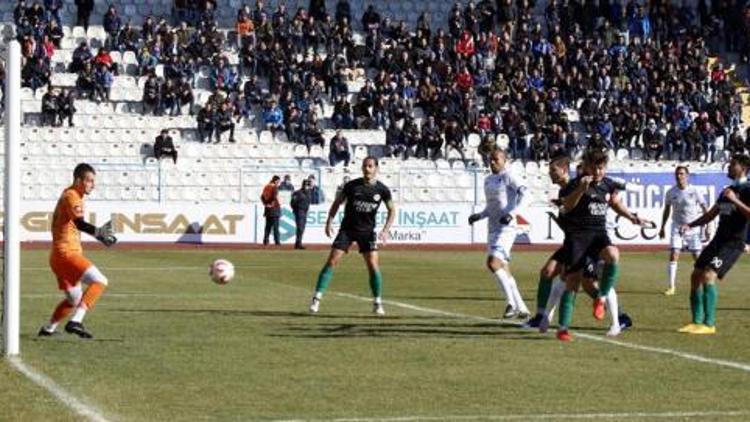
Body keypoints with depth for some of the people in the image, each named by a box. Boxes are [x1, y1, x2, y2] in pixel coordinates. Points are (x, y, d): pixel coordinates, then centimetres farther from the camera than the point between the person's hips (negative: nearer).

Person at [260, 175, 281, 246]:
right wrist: (279, 203, -11)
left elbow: (262, 197, 11)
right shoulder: (274, 187, -11)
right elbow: (275, 197, -23)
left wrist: (265, 204, 8)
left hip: (267, 208, 7)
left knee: (268, 226, 11)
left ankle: (265, 241, 8)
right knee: (275, 226, -4)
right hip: (274, 208, -7)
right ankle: (277, 241, -6)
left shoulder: (266, 187, 10)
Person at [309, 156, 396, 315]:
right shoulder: (352, 185, -6)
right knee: (331, 262, -8)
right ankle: (316, 299, -5)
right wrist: (329, 221, -5)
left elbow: (392, 210, 7)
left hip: (367, 231, 0)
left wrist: (385, 230, -5)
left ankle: (377, 303, 4)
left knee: (373, 265, -10)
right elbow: (337, 202, 5)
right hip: (347, 229, 0)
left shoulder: (382, 190, -4)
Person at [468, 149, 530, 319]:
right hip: (492, 228, 9)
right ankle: (521, 308, 13)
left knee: (493, 262, -21)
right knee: (503, 269, 7)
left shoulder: (508, 177, -5)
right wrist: (479, 216, 12)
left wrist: (511, 213, -25)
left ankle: (512, 302, -13)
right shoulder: (488, 180, 19)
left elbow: (523, 192, -18)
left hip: (506, 227, -9)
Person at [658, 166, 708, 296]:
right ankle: (671, 287, -5)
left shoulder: (694, 191, -8)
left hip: (693, 227, -1)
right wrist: (662, 228, 12)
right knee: (673, 256, -10)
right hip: (677, 227, 1)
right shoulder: (671, 192, -1)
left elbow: (705, 209, -2)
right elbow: (667, 210, 11)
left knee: (698, 258, 2)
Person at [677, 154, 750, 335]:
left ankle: (709, 324, -16)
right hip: (719, 239, 9)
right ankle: (697, 322, 11)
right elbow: (710, 215, 24)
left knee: (708, 275, -21)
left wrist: (735, 201, -24)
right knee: (696, 275, 4)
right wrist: (690, 225, 12)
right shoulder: (727, 191, 19)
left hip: (734, 242, -9)